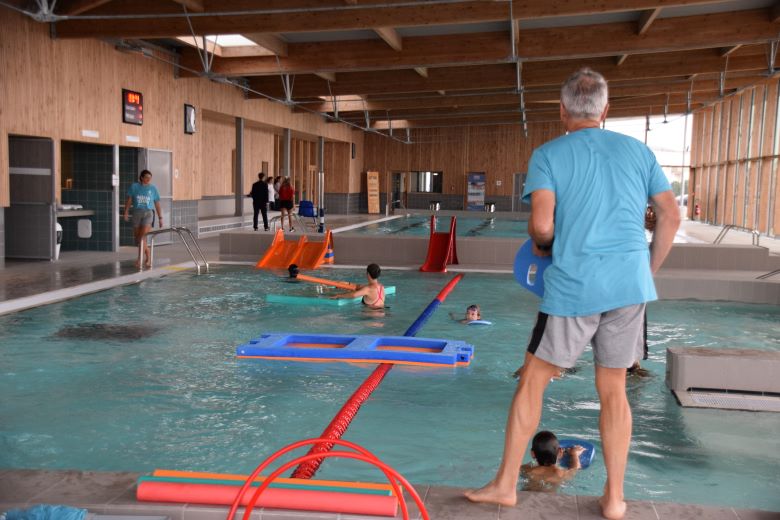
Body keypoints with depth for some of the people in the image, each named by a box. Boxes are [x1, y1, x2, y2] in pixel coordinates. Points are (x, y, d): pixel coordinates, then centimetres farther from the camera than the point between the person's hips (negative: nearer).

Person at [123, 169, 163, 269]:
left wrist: (160, 218, 9)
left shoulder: (153, 188, 6)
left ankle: (140, 259, -14)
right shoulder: (134, 187, 5)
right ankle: (148, 257, 22)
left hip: (148, 213, -2)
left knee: (142, 236, -16)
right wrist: (126, 212, -4)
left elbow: (157, 204, 10)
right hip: (137, 212, 2)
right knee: (137, 237, 6)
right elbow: (129, 200, 6)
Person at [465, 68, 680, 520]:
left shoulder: (548, 155, 0)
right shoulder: (638, 150, 11)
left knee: (533, 381, 9)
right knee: (614, 390, 13)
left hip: (573, 285, -3)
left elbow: (542, 224, -13)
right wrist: (649, 271, 18)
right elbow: (672, 216, 9)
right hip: (629, 286, 4)